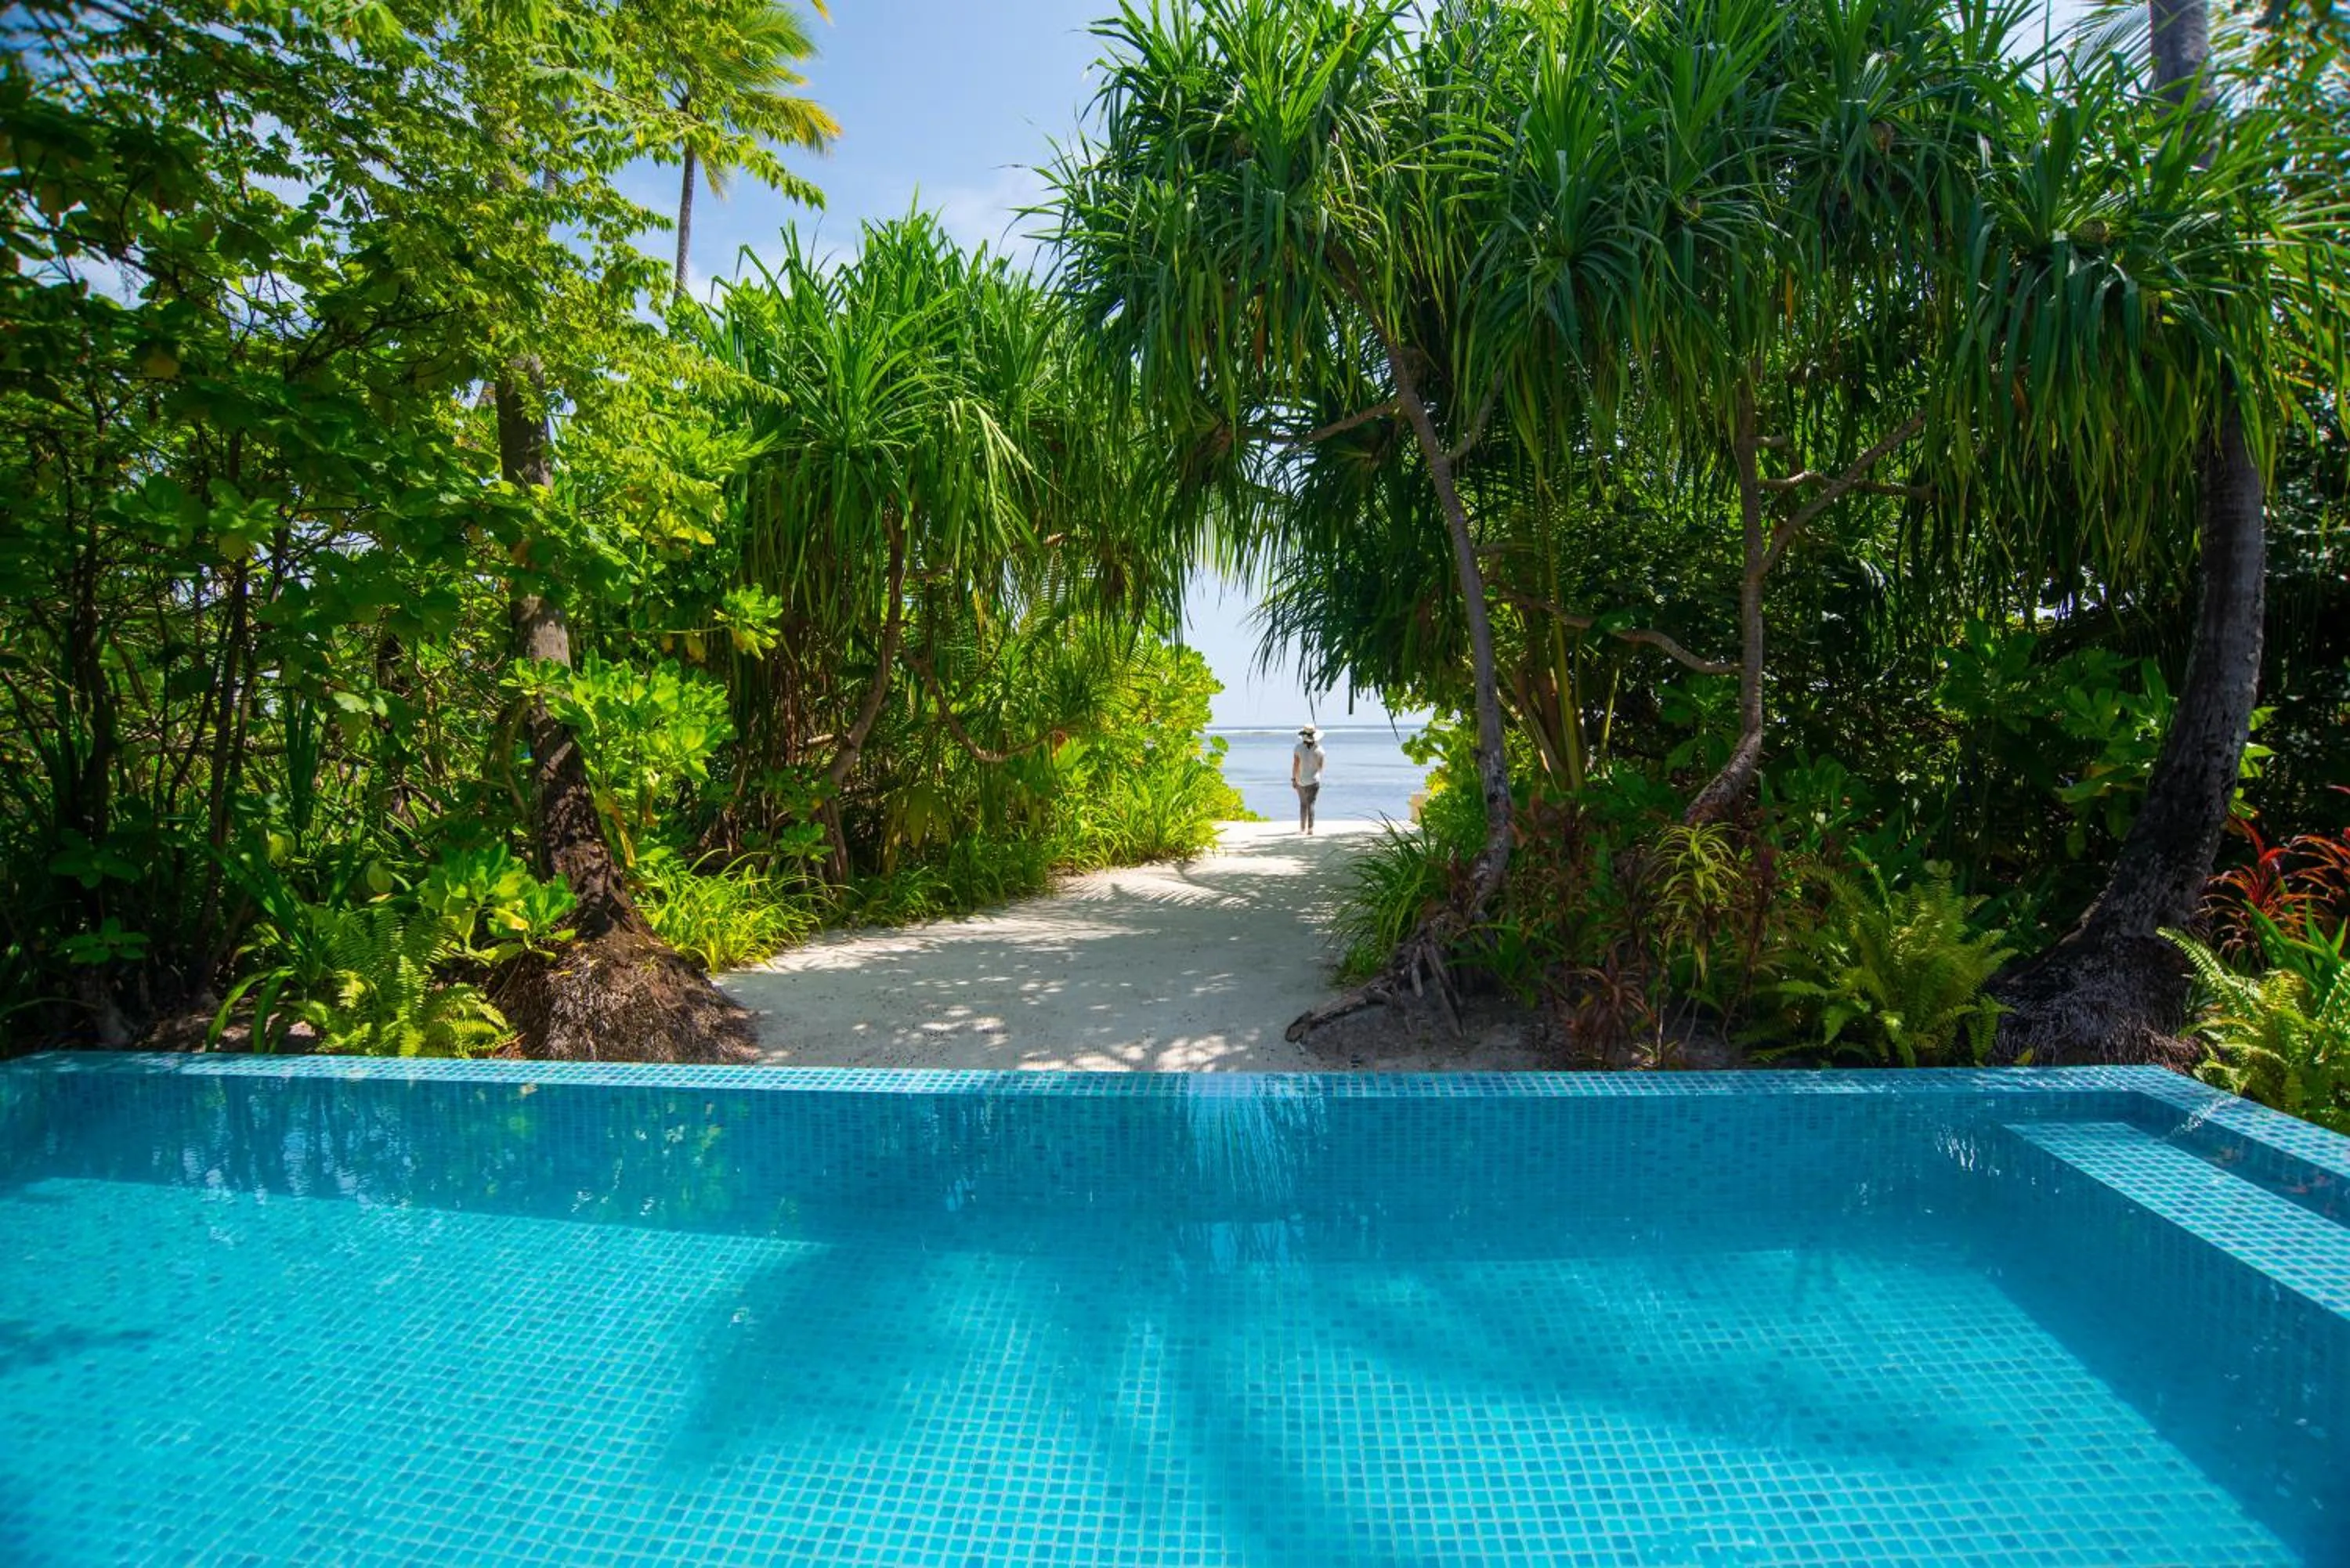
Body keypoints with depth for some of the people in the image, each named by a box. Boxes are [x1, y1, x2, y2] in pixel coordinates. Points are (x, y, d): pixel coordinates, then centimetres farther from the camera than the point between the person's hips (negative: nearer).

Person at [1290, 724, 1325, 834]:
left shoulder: (1299, 748, -10)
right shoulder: (1319, 749, -8)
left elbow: (1295, 765, -10)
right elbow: (1321, 766, 1)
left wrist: (1293, 779, -4)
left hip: (1301, 780, 1)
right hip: (1314, 780, -1)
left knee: (1303, 804, 16)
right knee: (1311, 804, -2)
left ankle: (1303, 828, 20)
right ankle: (1310, 828, -12)